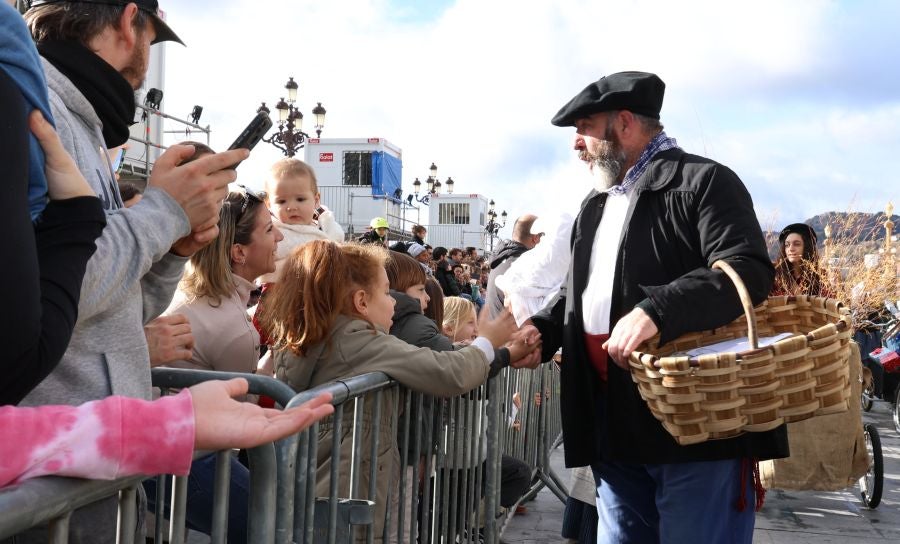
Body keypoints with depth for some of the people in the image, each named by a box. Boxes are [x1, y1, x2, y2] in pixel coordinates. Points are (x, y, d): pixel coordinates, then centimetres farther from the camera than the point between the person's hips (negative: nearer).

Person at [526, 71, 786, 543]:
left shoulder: (703, 181, -5)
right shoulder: (595, 204, 21)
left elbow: (748, 271, -19)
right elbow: (579, 292, 26)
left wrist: (657, 311, -32)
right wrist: (541, 331, 6)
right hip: (613, 426, 8)